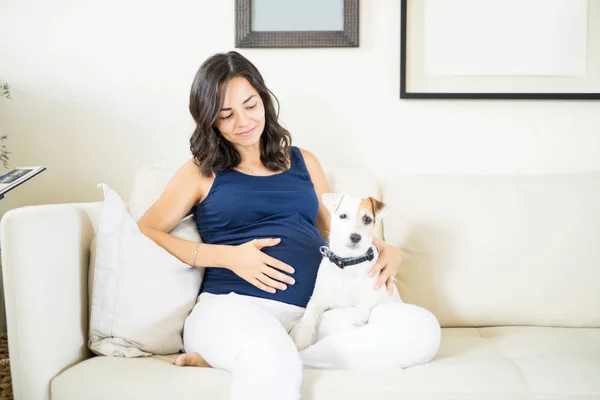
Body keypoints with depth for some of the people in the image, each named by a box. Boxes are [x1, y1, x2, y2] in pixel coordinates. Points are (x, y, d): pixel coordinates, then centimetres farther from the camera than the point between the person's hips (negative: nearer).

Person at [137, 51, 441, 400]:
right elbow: (145, 233, 4)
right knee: (271, 360, -45)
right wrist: (228, 257, -8)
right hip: (233, 306, -6)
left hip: (312, 313, 7)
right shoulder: (201, 172, 13)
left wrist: (387, 251, 5)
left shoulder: (303, 162, 22)